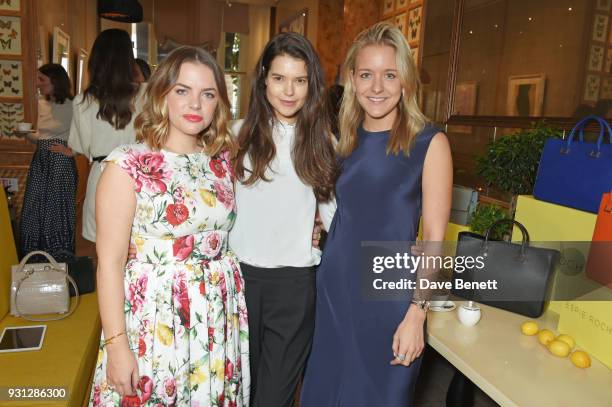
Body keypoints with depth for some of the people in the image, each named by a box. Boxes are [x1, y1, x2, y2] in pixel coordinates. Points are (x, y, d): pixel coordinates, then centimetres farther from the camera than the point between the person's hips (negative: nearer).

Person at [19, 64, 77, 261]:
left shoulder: (71, 106, -12)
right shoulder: (42, 104, 12)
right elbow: (42, 137, 19)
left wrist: (71, 151, -16)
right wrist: (27, 134, 3)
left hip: (61, 163, -7)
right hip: (40, 162, 7)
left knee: (58, 210, 3)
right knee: (34, 210, 10)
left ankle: (61, 260, 20)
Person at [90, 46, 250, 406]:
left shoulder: (223, 160, 3)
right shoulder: (128, 165, -12)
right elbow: (110, 262, -11)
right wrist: (117, 345, -12)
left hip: (219, 320, 5)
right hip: (154, 321, -4)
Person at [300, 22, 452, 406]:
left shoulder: (429, 142, -9)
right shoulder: (343, 139, 4)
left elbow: (434, 238, -10)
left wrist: (417, 312, -13)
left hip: (390, 296, -4)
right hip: (334, 290, 4)